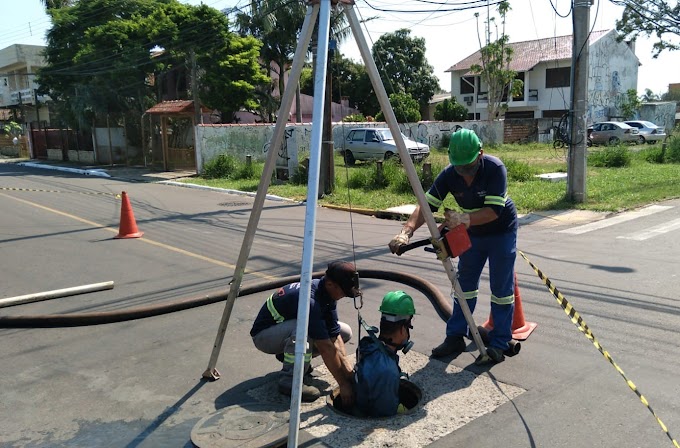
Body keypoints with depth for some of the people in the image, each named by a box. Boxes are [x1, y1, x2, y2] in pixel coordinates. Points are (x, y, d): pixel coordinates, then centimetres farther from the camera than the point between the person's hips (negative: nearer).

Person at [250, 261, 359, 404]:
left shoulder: (327, 294, -10)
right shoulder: (309, 300, -36)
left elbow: (335, 338, -9)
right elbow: (326, 348, -32)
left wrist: (350, 375, -15)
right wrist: (343, 384, -26)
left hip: (291, 330, 9)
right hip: (264, 336, -8)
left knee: (345, 332, -1)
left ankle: (287, 356, 9)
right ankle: (289, 380, -20)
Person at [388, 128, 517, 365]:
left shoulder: (495, 168, -30)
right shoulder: (449, 174, -19)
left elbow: (494, 211, -35)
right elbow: (427, 205, -24)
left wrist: (465, 219, -51)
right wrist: (406, 231, -40)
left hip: (501, 232, -4)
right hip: (472, 233, 5)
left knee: (501, 288, -2)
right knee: (464, 284, 9)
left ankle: (499, 345, 8)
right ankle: (455, 337, 19)